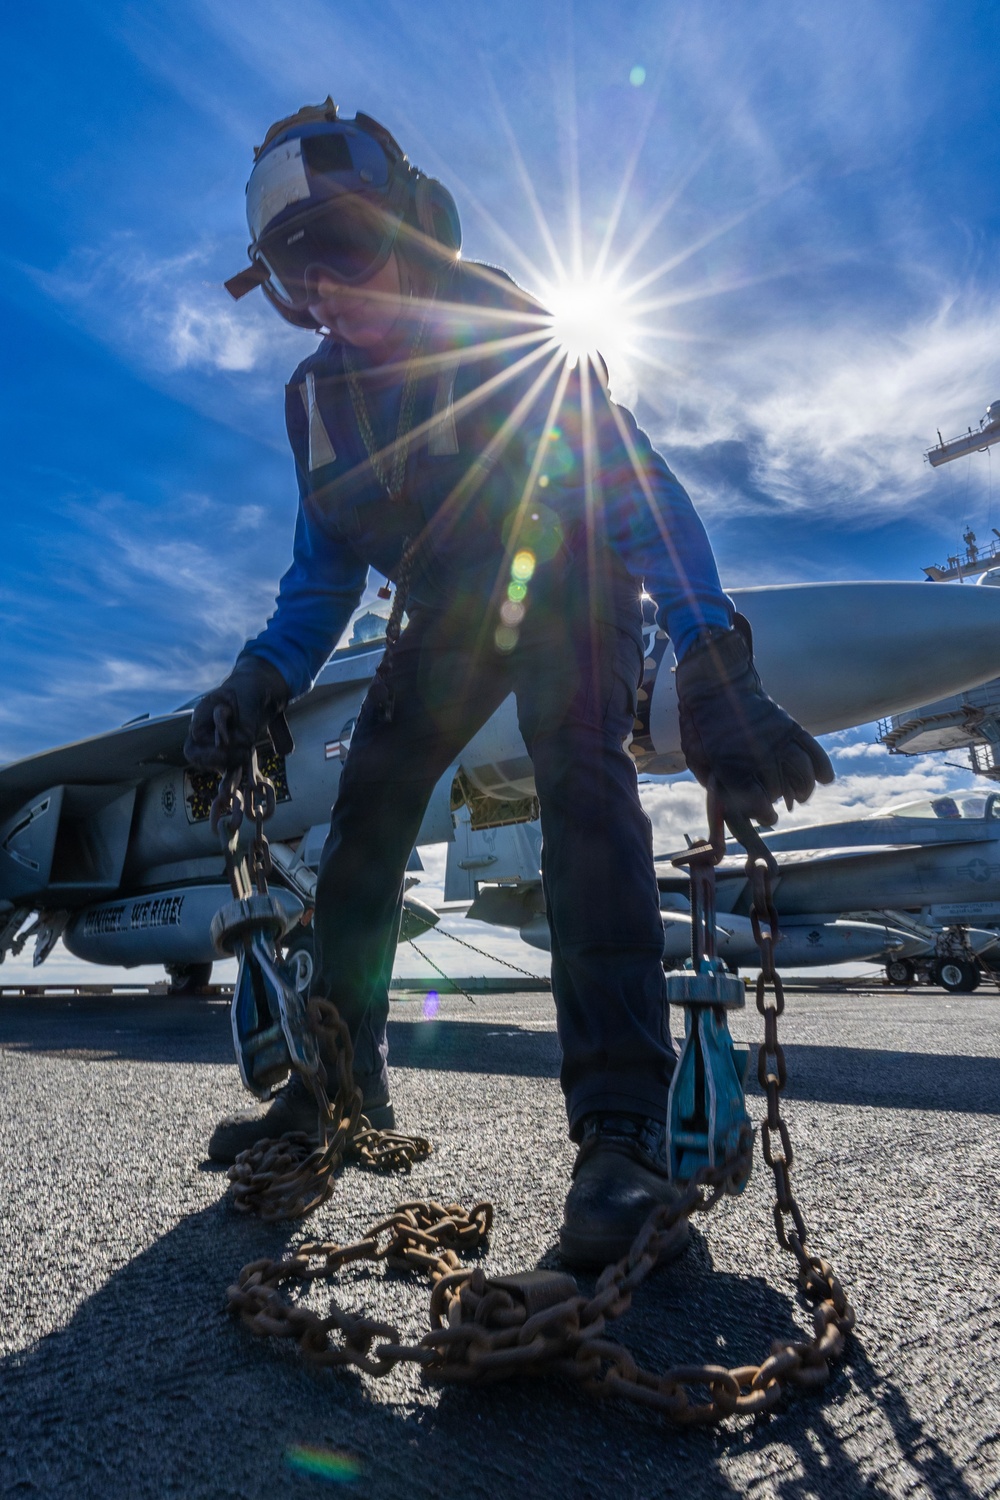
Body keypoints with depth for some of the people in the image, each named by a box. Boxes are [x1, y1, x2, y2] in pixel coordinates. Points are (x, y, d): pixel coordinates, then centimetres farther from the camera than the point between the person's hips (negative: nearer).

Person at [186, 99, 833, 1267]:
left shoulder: (504, 333, -20)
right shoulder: (318, 396, -2)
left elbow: (636, 485, -30)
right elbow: (324, 572, 3)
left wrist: (715, 670, -43)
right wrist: (258, 683, -15)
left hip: (568, 585, -5)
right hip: (451, 611, 6)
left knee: (579, 780, -31)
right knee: (365, 811, -4)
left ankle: (622, 1132, -30)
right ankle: (340, 1083, 10)